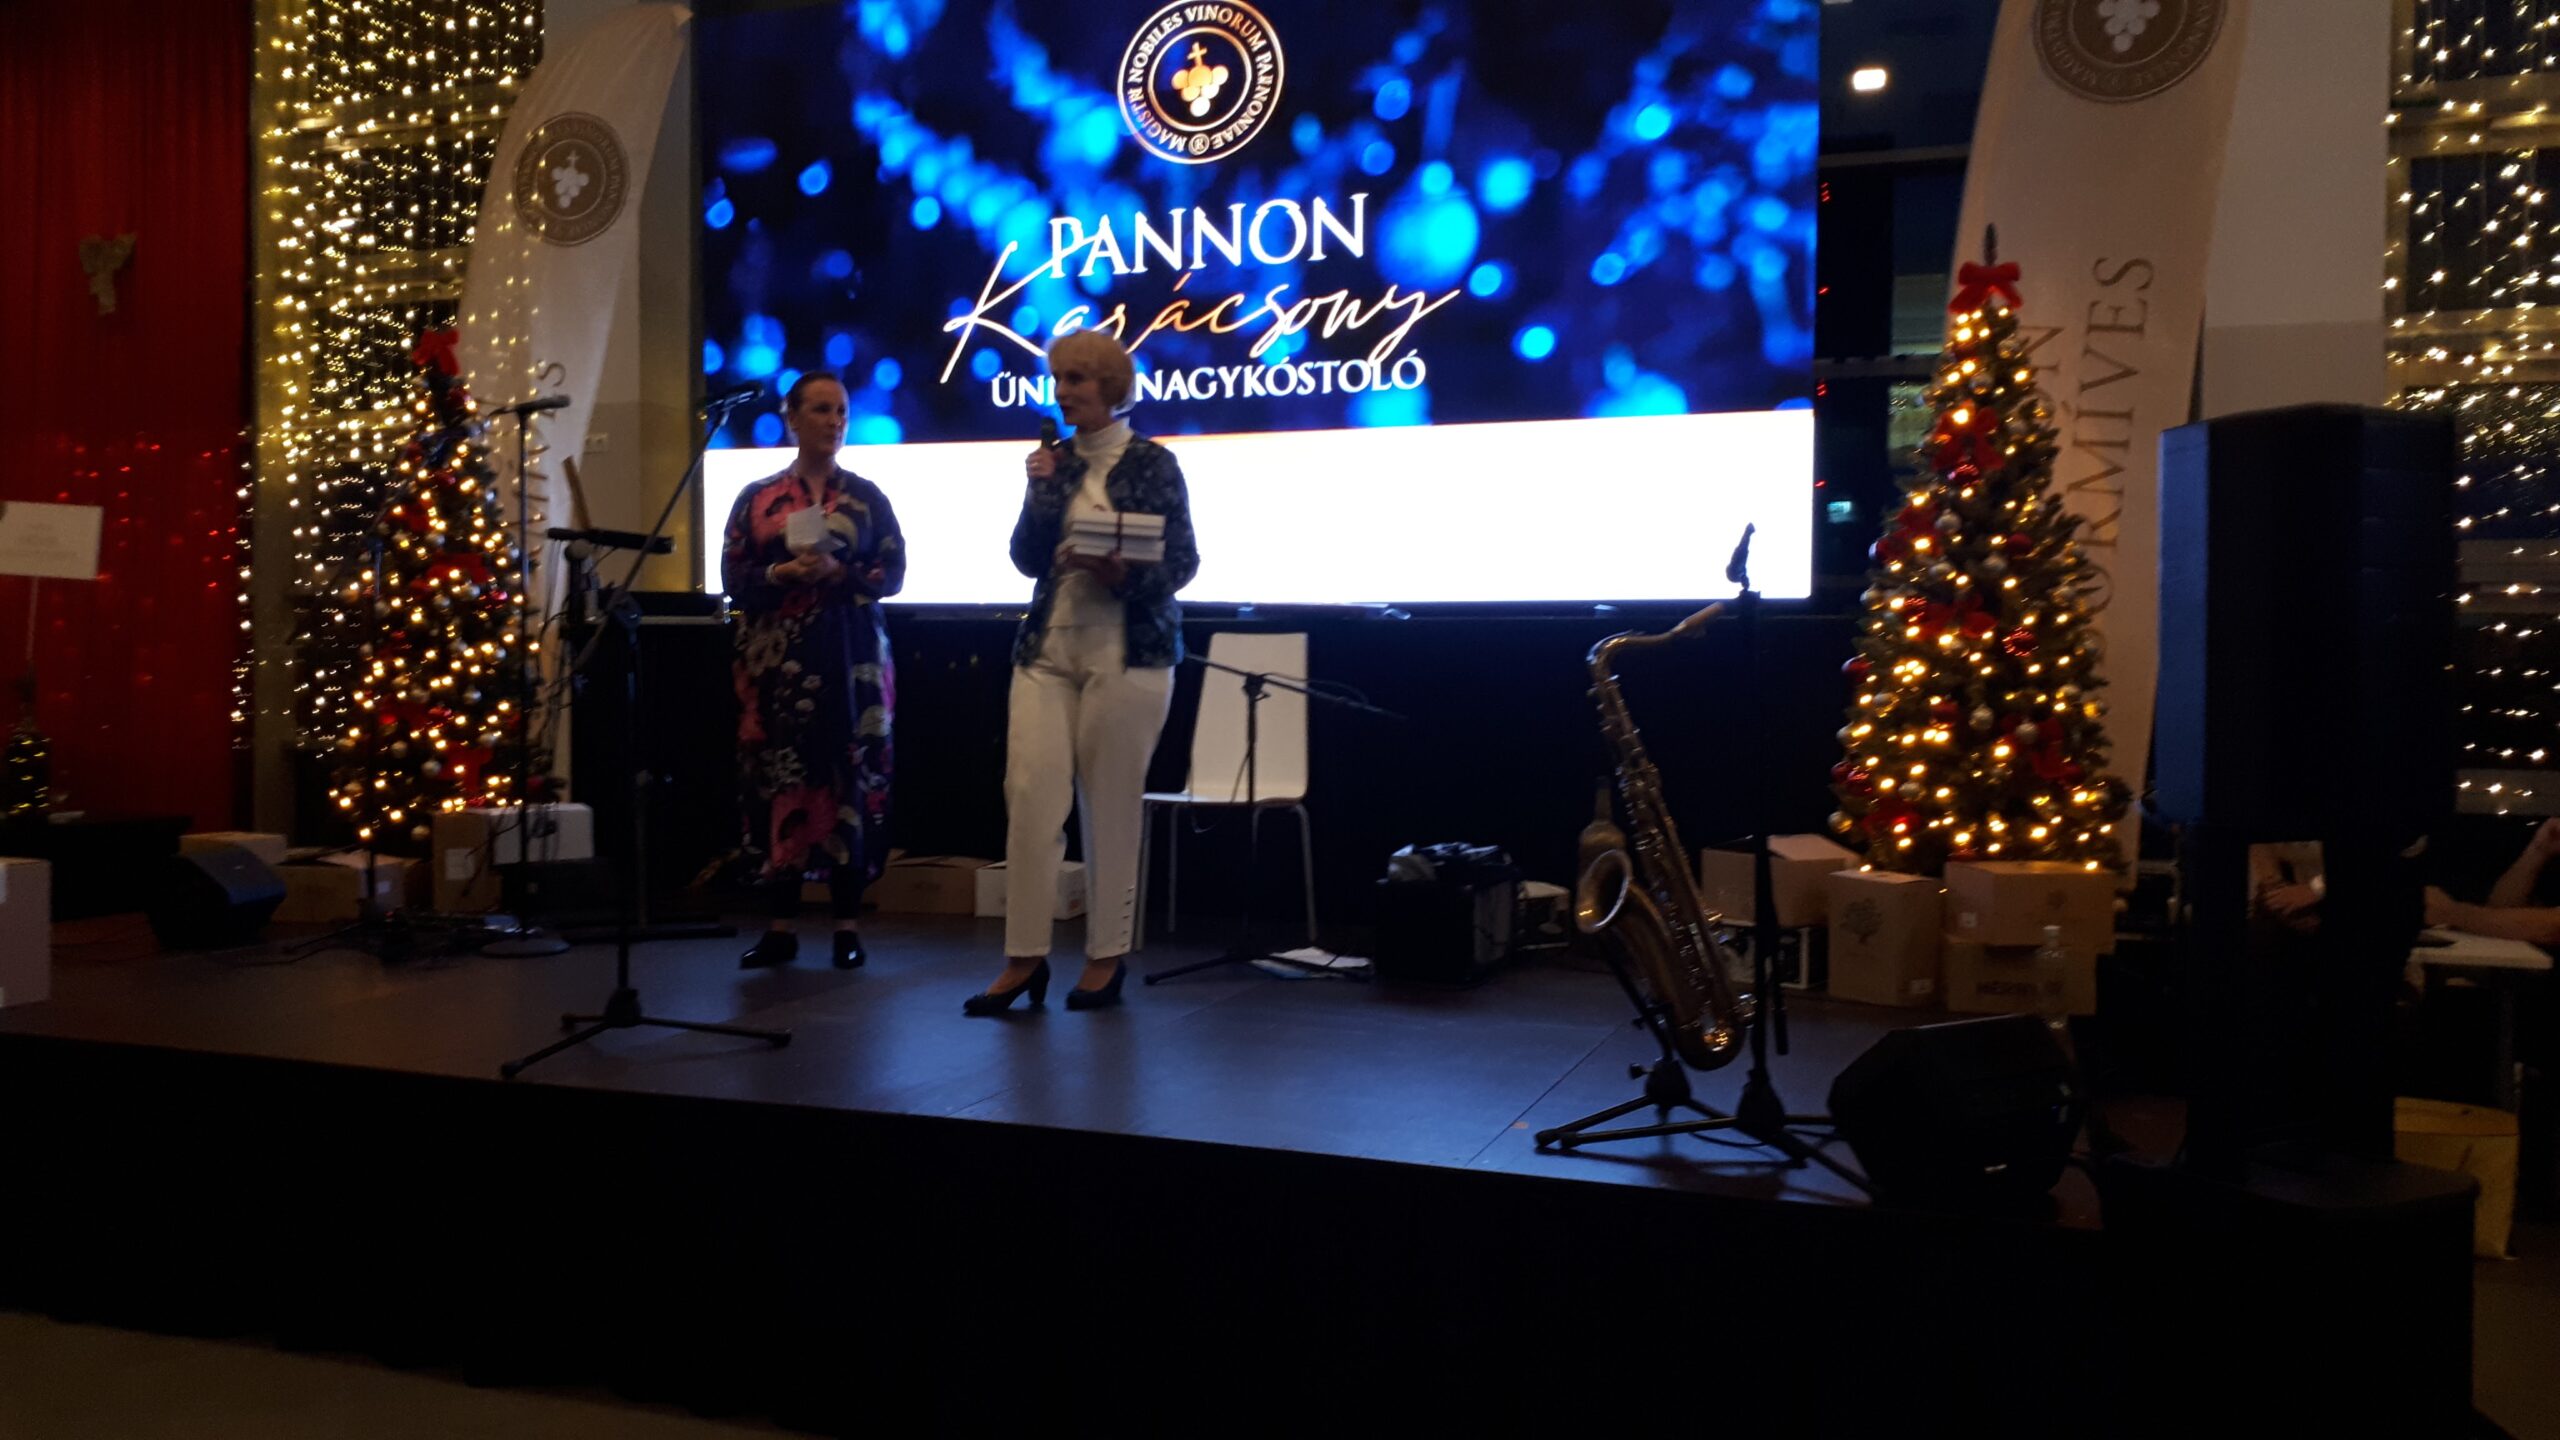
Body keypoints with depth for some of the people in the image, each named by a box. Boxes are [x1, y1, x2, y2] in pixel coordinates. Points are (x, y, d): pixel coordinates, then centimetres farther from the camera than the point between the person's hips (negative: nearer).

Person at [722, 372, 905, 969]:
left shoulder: (867, 496, 8)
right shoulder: (756, 497, 9)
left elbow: (893, 572, 1)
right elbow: (732, 575, 4)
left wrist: (838, 573, -16)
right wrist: (779, 574, -15)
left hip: (850, 656, -1)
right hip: (776, 657, 1)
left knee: (848, 780, -2)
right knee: (778, 780, -1)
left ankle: (847, 925, 5)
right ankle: (781, 926, 6)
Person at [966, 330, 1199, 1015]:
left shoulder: (1151, 463, 0)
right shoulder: (1055, 461, 12)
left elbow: (1183, 561, -2)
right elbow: (1027, 559, 7)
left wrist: (1124, 574, -19)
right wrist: (1041, 490, -6)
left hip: (1126, 650, -4)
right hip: (1048, 648, 4)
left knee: (1111, 806, 2)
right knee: (1029, 794, -5)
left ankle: (1107, 957, 14)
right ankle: (1023, 958, 2)